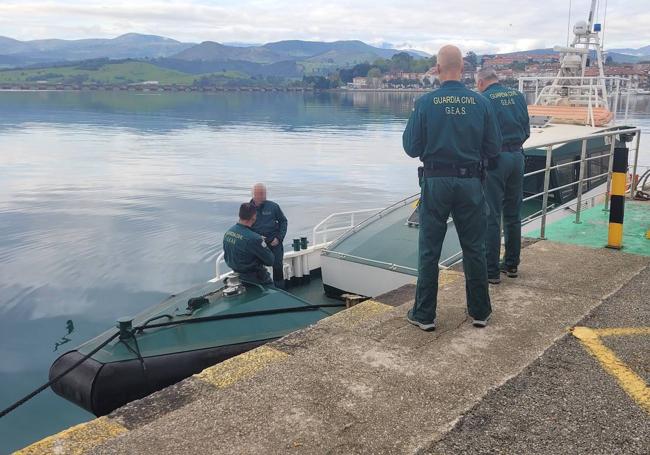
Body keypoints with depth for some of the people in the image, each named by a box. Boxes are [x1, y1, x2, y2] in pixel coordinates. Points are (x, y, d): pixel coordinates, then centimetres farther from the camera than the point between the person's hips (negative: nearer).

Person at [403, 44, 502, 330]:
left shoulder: (425, 103, -9)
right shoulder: (481, 103, -4)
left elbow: (411, 148, -6)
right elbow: (493, 149, 0)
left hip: (435, 182, -1)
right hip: (470, 182, 2)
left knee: (429, 251, 8)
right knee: (474, 249, 12)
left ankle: (424, 315, 14)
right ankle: (480, 312, 22)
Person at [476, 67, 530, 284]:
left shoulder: (483, 100, -9)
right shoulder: (518, 95, 8)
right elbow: (526, 130, 11)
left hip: (495, 159, -6)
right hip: (517, 156, 6)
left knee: (492, 216, -1)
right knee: (513, 215, 14)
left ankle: (491, 270, 1)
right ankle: (511, 264, 23)